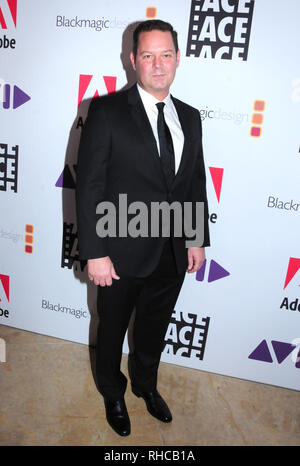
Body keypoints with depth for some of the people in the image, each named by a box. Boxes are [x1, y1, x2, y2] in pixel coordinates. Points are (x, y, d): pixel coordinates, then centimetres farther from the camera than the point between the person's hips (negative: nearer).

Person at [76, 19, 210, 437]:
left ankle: (146, 385, 52)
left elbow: (197, 182, 10)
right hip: (122, 254, -4)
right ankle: (113, 394, 48)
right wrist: (95, 253, -16)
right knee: (112, 331, 19)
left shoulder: (190, 117, 6)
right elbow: (89, 187, -14)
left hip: (173, 256, 5)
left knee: (154, 330, 24)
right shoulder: (107, 112, -11)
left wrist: (198, 238, 8)